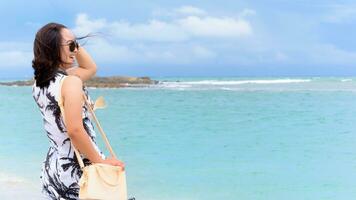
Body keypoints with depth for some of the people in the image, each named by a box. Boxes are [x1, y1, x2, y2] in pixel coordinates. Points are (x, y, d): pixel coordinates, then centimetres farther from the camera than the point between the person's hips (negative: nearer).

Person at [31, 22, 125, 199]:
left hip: (53, 167, 8)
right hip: (80, 170, -8)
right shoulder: (71, 82, -18)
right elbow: (75, 131, -25)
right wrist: (101, 162, -17)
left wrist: (75, 45, 7)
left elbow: (90, 68, 19)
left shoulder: (39, 83, 7)